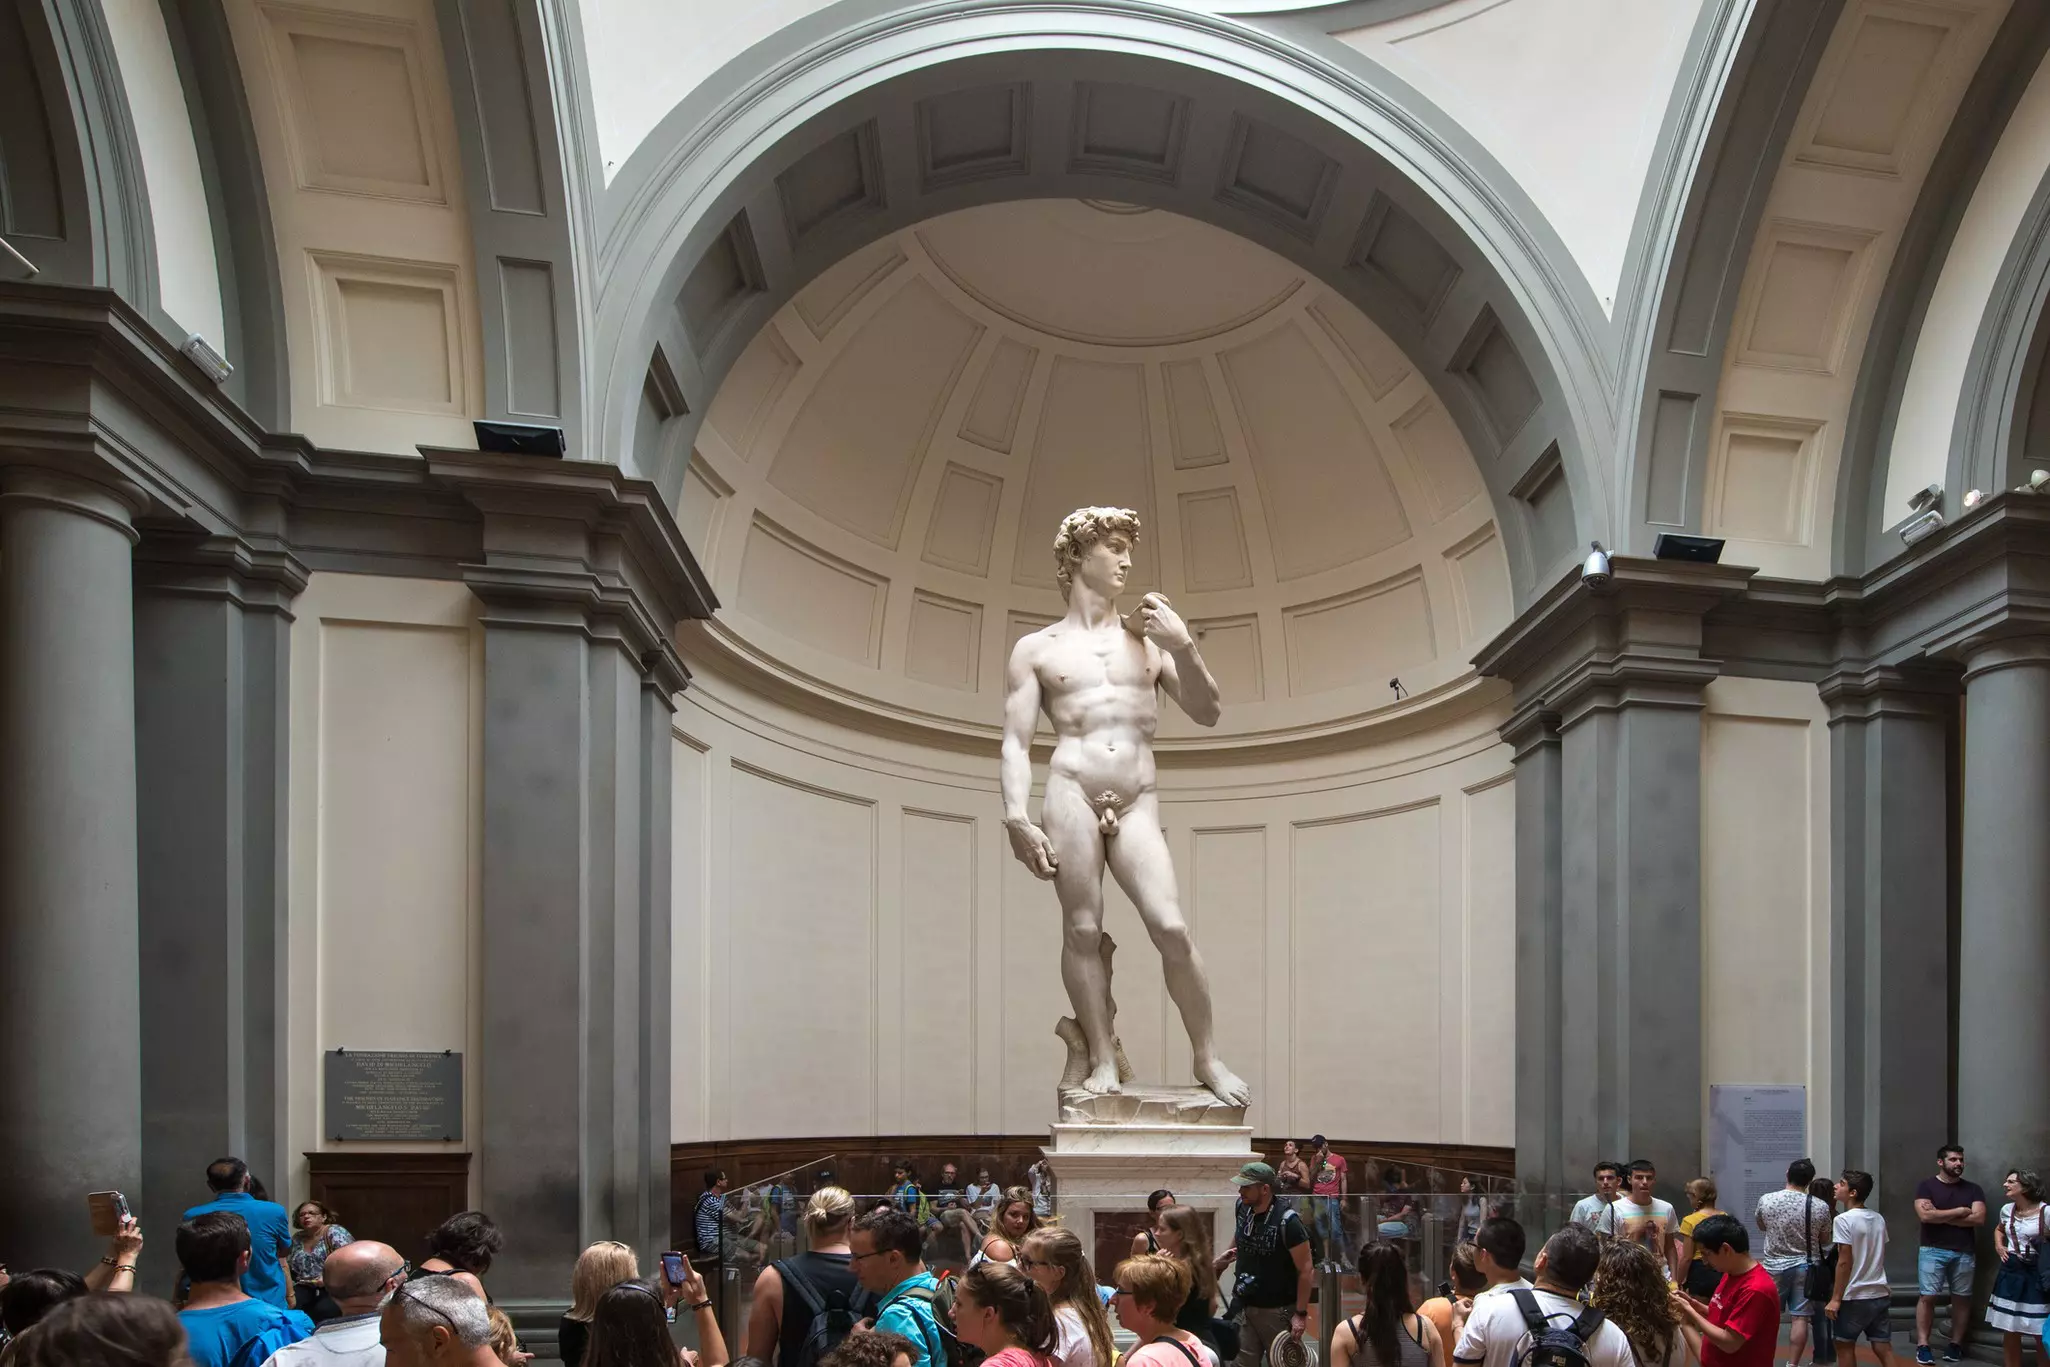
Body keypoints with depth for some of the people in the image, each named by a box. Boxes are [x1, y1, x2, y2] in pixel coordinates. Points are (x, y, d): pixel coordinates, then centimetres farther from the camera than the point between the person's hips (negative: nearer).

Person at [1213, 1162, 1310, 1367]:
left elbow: (1305, 1270, -16)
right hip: (1244, 1306, 5)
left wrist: (1301, 1313, -16)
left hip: (1277, 1311, -5)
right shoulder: (1242, 1207, -2)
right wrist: (1220, 1259, 11)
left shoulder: (1286, 1221, -20)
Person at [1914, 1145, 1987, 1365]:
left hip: (1964, 1253, 3)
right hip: (1933, 1251, -3)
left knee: (1961, 1298, 5)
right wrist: (1959, 1211, -7)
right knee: (1927, 1297, -6)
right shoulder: (1926, 1185, 1)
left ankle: (1955, 1344, 14)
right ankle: (1922, 1345, -3)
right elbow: (1926, 1215, -13)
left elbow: (1979, 1218, -5)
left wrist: (1941, 1216, -9)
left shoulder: (1972, 1189, 8)